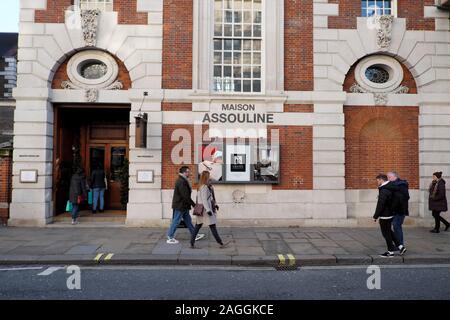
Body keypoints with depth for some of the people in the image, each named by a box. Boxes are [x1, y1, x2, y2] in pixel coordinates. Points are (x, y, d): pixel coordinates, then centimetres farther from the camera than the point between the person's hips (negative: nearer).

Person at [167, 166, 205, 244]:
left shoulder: (184, 181, 12)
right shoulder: (181, 182, -22)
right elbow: (185, 196, -25)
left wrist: (191, 204, 14)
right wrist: (193, 204, -19)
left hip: (183, 206, 11)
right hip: (179, 205, -11)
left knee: (188, 220, 16)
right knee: (176, 221, -1)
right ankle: (170, 238, 9)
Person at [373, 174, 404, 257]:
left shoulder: (384, 190, -22)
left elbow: (380, 205, -24)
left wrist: (375, 216, -17)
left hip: (385, 216, -9)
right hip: (390, 214, 9)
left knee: (386, 233, 2)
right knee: (389, 231, 21)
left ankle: (390, 251, 10)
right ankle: (399, 246, 22)